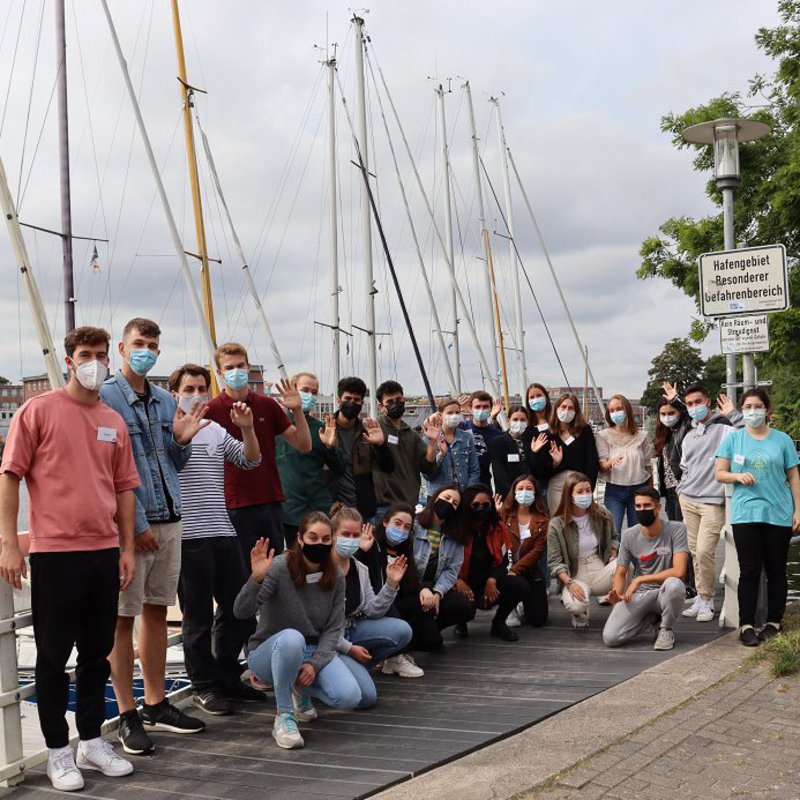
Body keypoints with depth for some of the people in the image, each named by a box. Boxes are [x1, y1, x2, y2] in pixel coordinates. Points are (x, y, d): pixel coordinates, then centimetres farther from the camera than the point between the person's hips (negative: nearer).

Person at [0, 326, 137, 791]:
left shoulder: (114, 423, 11)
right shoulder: (38, 411, -3)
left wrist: (128, 548, 11)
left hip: (105, 553, 5)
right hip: (55, 553, -5)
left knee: (97, 653, 13)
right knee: (54, 656, 4)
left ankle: (92, 741, 25)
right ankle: (58, 751, 16)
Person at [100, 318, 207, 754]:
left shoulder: (166, 401, 12)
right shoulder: (106, 398, -8)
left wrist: (182, 440, -2)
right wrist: (136, 523, -15)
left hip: (169, 520, 7)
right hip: (130, 523, -7)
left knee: (157, 611, 14)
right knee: (123, 618, 0)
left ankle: (156, 704, 24)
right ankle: (128, 715, 7)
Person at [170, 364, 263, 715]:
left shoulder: (217, 430, 15)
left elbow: (251, 460, 9)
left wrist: (247, 428, -6)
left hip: (223, 532, 7)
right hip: (189, 537, -6)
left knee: (237, 606, 12)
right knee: (198, 614, 2)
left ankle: (227, 677, 27)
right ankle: (203, 686, 13)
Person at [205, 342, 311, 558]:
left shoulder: (268, 405, 8)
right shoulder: (212, 410, -4)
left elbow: (304, 445, 8)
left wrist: (297, 411, -6)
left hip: (271, 502, 4)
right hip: (235, 506, -4)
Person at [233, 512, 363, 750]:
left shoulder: (336, 578, -4)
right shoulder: (279, 567, -20)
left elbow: (334, 628, -2)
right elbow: (241, 612, -29)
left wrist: (314, 663, -17)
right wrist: (256, 579, -47)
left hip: (316, 651, 4)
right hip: (268, 654, -4)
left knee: (350, 698, -21)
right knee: (291, 637, -40)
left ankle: (301, 690, 14)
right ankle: (283, 716, -20)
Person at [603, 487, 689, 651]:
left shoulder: (676, 530, -11)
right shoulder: (629, 536, 0)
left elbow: (679, 571, -21)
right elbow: (621, 573, 7)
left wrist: (640, 579, -15)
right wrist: (617, 595, -16)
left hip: (664, 592, -3)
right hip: (639, 595, 3)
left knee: (674, 584, -40)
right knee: (610, 638, -19)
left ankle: (666, 629, -8)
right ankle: (651, 618, 13)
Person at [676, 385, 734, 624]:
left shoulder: (724, 428, -4)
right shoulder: (689, 435, 18)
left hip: (713, 502, -6)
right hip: (688, 500, 6)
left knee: (704, 551, -12)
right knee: (695, 551, 7)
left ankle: (706, 600, 2)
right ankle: (701, 597, 16)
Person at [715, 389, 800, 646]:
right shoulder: (733, 439, 7)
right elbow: (720, 473, 7)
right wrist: (738, 475, -14)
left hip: (778, 515, 1)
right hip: (745, 514, -1)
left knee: (776, 571, 6)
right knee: (749, 571, 0)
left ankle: (774, 623, 16)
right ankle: (746, 625, 3)